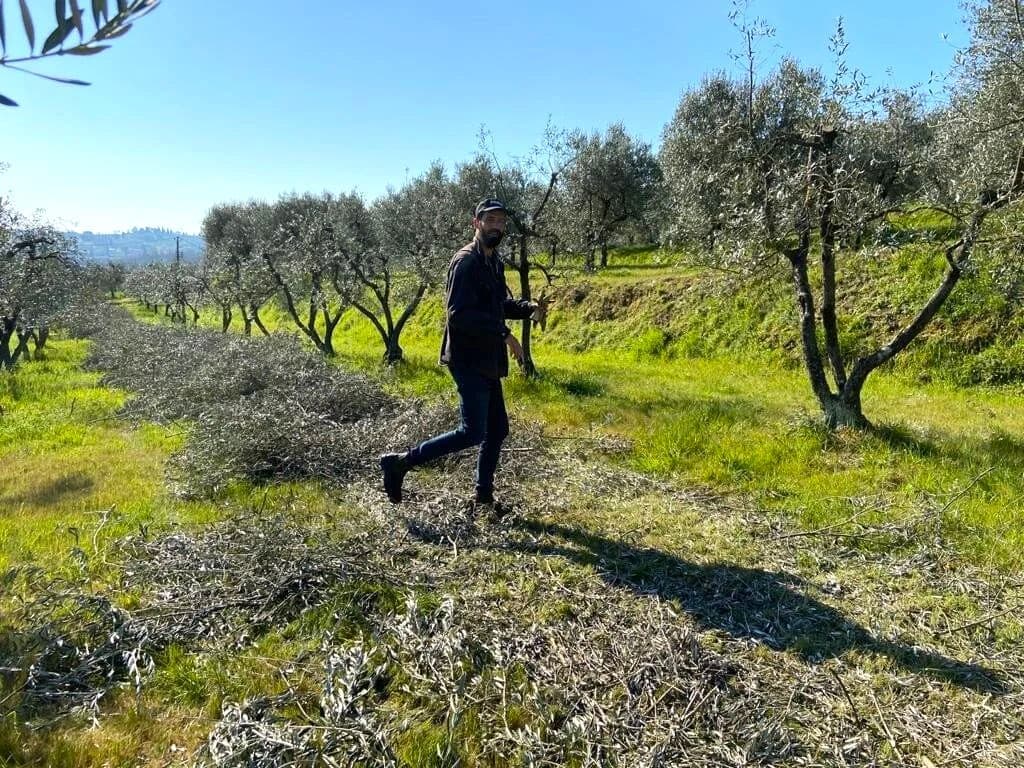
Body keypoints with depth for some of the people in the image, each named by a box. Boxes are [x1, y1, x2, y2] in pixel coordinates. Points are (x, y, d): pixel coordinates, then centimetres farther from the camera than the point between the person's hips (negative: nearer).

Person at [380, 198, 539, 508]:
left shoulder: (493, 262, 15)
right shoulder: (466, 262, -14)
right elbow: (459, 314, -24)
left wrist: (528, 308, 6)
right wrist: (504, 334, -23)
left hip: (486, 362, 10)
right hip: (468, 362, -10)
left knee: (497, 429, 13)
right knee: (472, 433, -10)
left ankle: (484, 496, 25)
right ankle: (399, 463, 2)